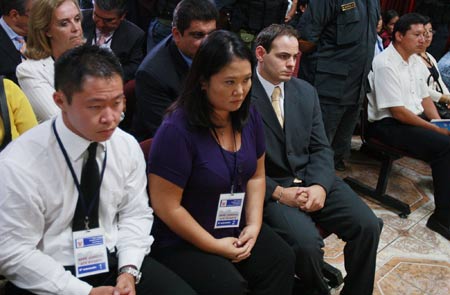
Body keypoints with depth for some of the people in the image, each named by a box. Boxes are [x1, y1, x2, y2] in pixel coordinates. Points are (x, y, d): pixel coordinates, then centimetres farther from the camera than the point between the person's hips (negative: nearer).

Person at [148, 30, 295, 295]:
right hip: (183, 241, -6)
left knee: (282, 260, -14)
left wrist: (254, 226, -4)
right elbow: (166, 206, -19)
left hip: (237, 230, 6)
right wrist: (215, 246, -13)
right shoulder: (177, 130, -23)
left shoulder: (249, 117, -2)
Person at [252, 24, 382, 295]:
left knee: (368, 225, -12)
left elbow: (321, 148, 8)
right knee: (307, 241, -28)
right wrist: (279, 192, -18)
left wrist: (319, 186, -11)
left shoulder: (306, 92, 9)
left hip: (312, 179, 6)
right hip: (267, 187, -5)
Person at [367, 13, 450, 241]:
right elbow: (398, 112, -20)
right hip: (387, 125, -9)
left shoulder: (414, 60, 12)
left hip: (415, 117, 9)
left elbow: (425, 97, 16)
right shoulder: (385, 64, -17)